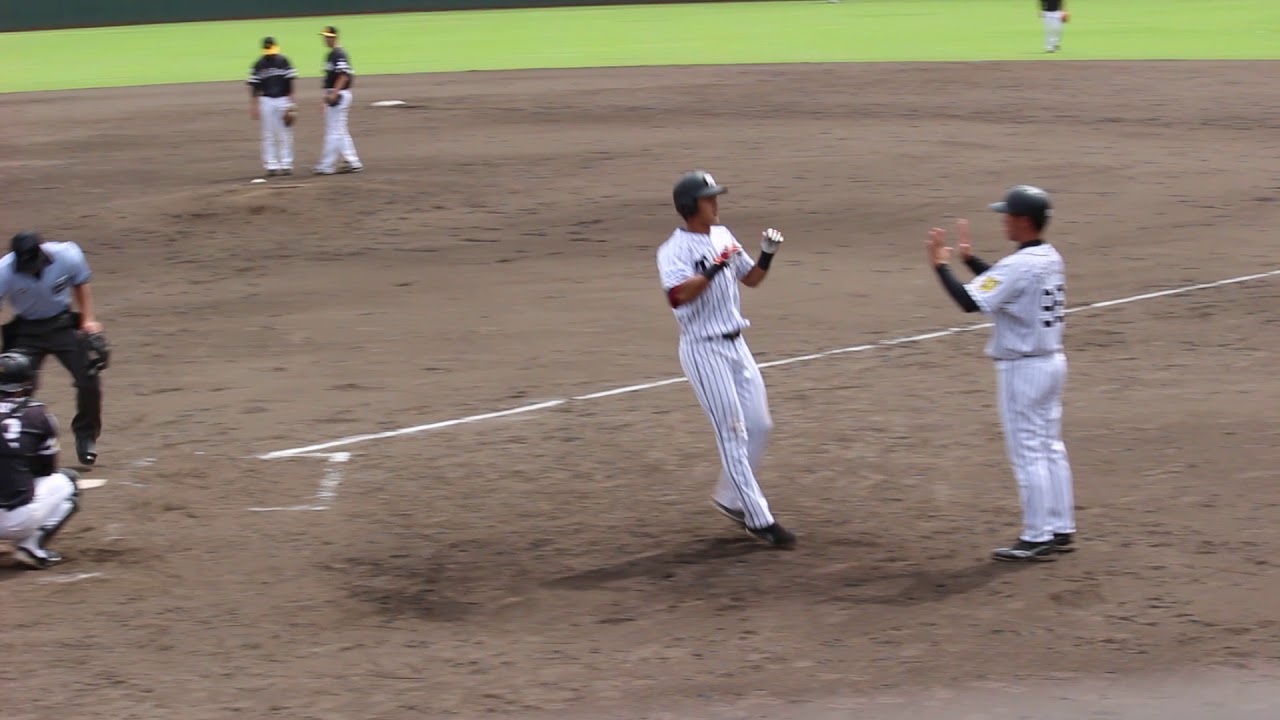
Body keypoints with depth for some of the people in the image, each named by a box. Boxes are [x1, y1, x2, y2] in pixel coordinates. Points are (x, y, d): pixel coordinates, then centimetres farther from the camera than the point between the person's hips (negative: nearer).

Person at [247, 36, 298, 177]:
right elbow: (254, 87, -1)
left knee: (285, 135, 2)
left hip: (283, 101, 0)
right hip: (266, 101, 0)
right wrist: (253, 106, -5)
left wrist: (291, 103, -4)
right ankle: (271, 166, 5)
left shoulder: (283, 62, 0)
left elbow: (290, 83, 1)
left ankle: (286, 165, 8)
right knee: (268, 136, 1)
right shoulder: (259, 65, -1)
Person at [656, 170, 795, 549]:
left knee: (759, 425, 10)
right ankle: (759, 519, -1)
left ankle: (731, 498, 27)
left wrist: (767, 254, 2)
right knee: (733, 433, -6)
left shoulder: (723, 236, 10)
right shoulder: (674, 250, -14)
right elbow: (678, 295, -31)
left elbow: (751, 278, 19)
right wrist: (715, 267, -33)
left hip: (735, 344, 8)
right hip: (704, 349, -8)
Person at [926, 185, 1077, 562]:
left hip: (1023, 368, -9)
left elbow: (969, 302, -26)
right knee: (1051, 447, 15)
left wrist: (940, 265, -15)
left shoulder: (1018, 266, -22)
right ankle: (1061, 530, 20)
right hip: (1053, 361, 9)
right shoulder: (1051, 259, 7)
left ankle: (1038, 538, 2)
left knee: (1028, 453, -2)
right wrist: (969, 258, 20)